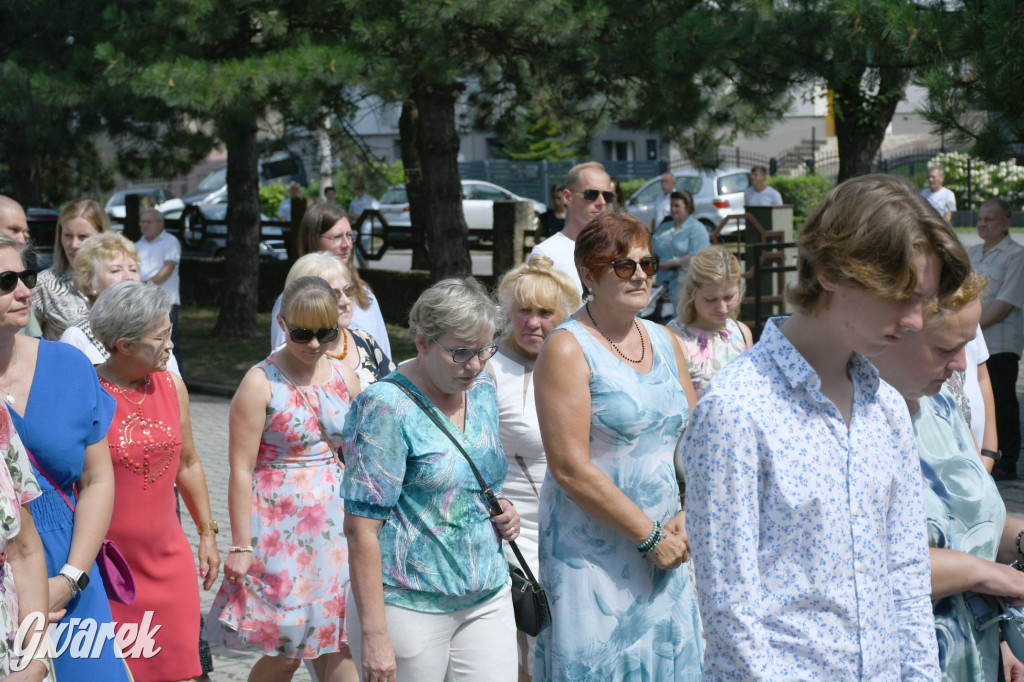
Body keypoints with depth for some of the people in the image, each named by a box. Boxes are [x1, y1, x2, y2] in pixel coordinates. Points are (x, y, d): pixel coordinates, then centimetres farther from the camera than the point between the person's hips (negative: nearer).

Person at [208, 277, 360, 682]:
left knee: (340, 648, 1)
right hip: (281, 524, -4)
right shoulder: (261, 383, -9)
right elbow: (241, 470, -11)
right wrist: (241, 545, -13)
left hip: (336, 524, 4)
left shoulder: (344, 378, 6)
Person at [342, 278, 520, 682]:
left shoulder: (482, 390, 7)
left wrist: (503, 513, 1)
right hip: (410, 606, -6)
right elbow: (361, 528, -17)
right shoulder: (386, 406, -15)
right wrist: (373, 635, -21)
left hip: (488, 599, 6)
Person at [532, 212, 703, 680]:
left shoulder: (665, 343, 11)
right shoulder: (568, 350, -10)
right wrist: (649, 535, -14)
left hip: (663, 546, 6)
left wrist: (689, 517, -1)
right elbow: (570, 468, -17)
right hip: (591, 550, -6)